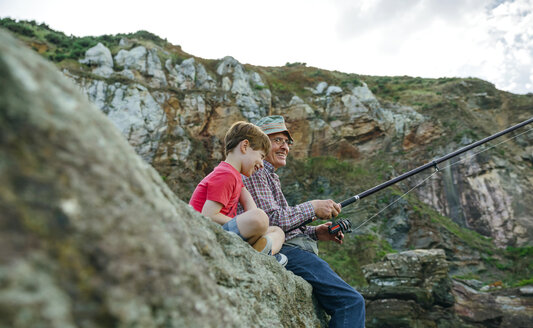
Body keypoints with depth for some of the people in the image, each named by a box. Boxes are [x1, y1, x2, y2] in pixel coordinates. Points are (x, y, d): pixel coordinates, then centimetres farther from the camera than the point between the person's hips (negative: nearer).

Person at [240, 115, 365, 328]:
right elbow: (271, 220, -18)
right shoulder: (255, 172, -5)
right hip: (283, 253, -10)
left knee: (351, 302, 10)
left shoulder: (269, 176, 26)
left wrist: (315, 233, 9)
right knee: (351, 302, -18)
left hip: (294, 250, 10)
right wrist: (313, 207, -9)